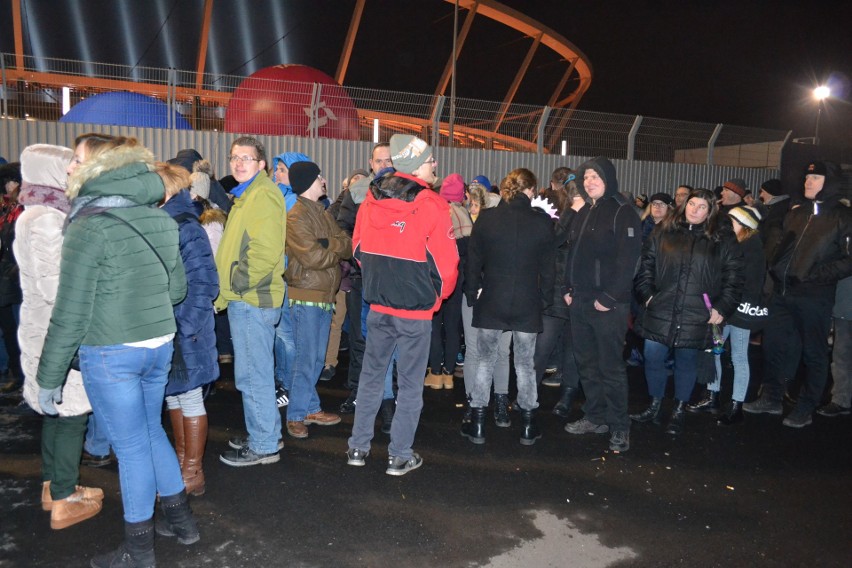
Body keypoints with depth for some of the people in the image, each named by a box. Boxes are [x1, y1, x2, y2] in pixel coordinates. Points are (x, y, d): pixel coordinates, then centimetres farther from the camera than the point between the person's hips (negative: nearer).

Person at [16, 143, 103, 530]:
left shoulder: (32, 216, 11)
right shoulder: (49, 220, -19)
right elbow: (54, 287, -23)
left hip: (43, 327, 10)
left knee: (55, 410, 18)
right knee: (71, 413, 0)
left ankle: (53, 486, 31)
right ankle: (65, 500, 11)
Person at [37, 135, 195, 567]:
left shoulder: (88, 227, -15)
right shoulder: (158, 220, 4)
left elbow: (71, 313, -14)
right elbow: (177, 289, 13)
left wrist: (49, 377, -6)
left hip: (110, 353, -6)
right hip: (159, 346, 6)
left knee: (131, 446, 6)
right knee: (151, 432, 22)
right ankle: (180, 519, 35)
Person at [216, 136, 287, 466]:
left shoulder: (264, 195, -13)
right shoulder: (246, 196, 20)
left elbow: (266, 253, -23)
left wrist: (232, 289, -17)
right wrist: (228, 291, 15)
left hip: (251, 301, -10)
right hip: (247, 300, 10)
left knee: (252, 375, -2)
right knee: (257, 373, 17)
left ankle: (263, 446, 10)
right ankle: (267, 434, 30)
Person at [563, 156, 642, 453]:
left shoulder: (623, 212, -8)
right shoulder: (583, 214, 16)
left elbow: (627, 259, -15)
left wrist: (609, 297, -18)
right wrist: (568, 288, 9)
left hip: (608, 304, -7)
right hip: (580, 301, 7)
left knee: (610, 365, -3)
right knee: (587, 362, 12)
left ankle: (619, 426, 8)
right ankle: (596, 417, 24)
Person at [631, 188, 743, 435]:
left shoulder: (722, 242, 4)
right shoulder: (663, 234, 7)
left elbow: (733, 278, 3)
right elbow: (645, 267, 10)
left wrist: (722, 308, -3)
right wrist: (647, 295, 1)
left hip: (695, 317, -1)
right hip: (660, 312, 2)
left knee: (686, 362, 8)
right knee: (653, 358, 3)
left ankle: (679, 412, 25)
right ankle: (654, 407, 23)